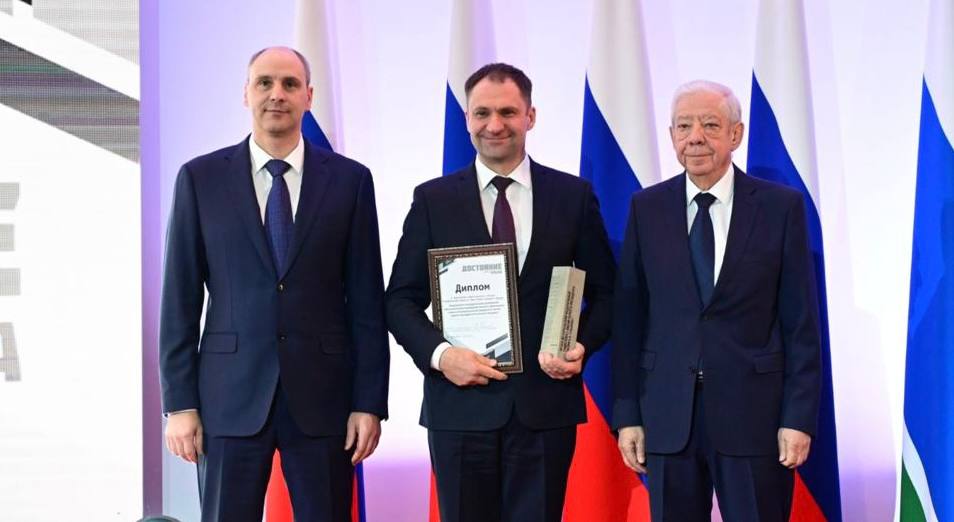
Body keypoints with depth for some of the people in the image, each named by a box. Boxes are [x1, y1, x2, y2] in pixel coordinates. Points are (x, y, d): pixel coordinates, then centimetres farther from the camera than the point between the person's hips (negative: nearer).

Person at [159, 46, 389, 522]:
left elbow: (366, 300, 3)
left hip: (322, 394, 0)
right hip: (231, 395, 0)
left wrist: (370, 402, -2)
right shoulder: (200, 178, 3)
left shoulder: (349, 180, 3)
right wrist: (179, 402, -2)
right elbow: (180, 299, 2)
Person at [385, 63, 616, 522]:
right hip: (460, 404, 0)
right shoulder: (433, 199, 4)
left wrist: (582, 346, -10)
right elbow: (401, 299, 4)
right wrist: (438, 353, -14)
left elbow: (604, 292, 9)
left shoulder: (573, 195, 5)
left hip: (546, 404, 0)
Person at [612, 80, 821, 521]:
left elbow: (801, 322, -1)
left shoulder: (781, 206, 0)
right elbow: (629, 319, 5)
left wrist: (799, 417, -5)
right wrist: (627, 414, 1)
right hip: (668, 416, 2)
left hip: (753, 413, -1)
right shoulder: (647, 208, 4)